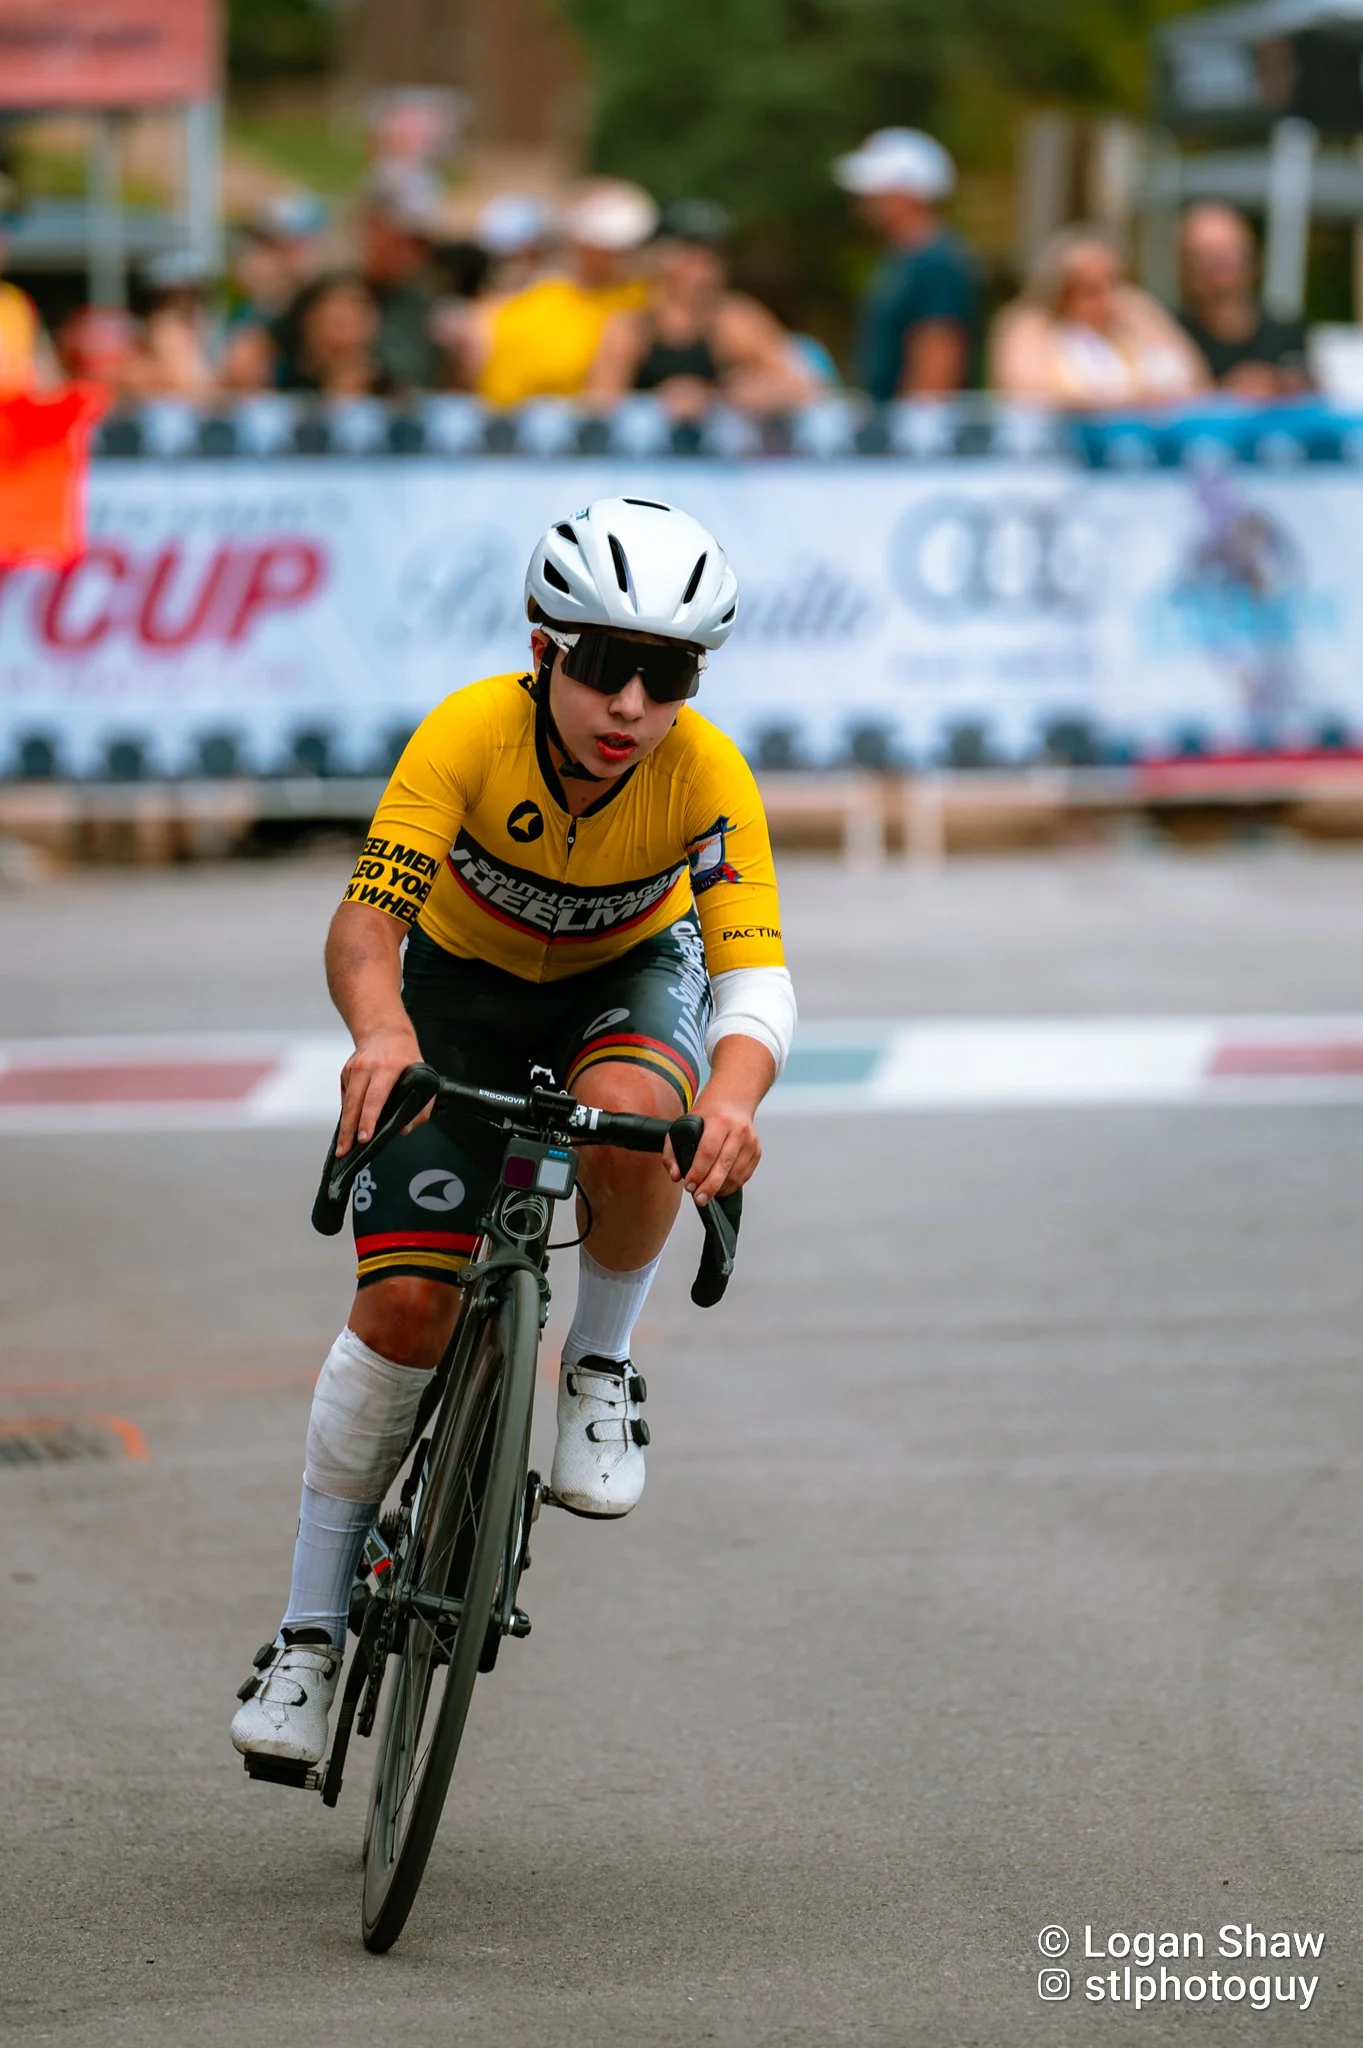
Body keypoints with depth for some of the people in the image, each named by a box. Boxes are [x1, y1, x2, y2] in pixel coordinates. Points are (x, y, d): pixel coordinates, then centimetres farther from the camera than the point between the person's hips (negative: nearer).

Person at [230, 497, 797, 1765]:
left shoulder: (708, 779, -30)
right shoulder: (471, 734, -32)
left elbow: (755, 976, -36)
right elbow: (367, 915, -40)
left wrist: (733, 1095, -59)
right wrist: (380, 1034, -62)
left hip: (629, 974, 0)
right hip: (468, 983, 0)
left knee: (627, 1113, -37)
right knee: (402, 1306, -11)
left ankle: (601, 1365, -8)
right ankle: (312, 1628, 2)